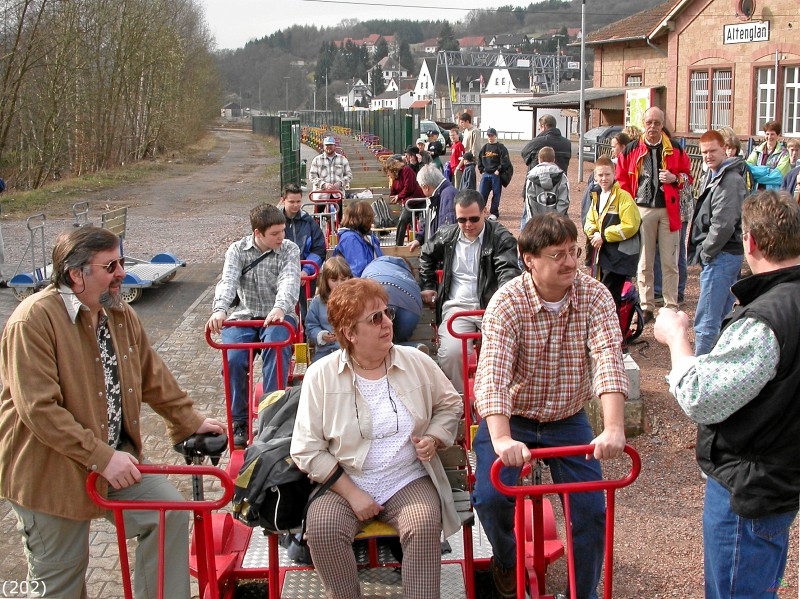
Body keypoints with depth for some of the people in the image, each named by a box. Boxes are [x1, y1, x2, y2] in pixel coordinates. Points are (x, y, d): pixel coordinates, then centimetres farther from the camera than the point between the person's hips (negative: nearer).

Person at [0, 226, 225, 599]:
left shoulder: (121, 314, 4)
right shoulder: (34, 320, -21)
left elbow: (153, 378, 15)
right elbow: (40, 410, -26)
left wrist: (190, 422, 16)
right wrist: (101, 457, -27)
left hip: (115, 457, 7)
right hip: (49, 470, -6)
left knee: (171, 511, -4)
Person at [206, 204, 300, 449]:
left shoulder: (289, 249, -1)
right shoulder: (237, 250, 2)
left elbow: (290, 280, -19)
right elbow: (227, 281, -14)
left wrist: (280, 308, -42)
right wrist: (219, 309, -37)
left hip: (277, 316, -1)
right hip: (243, 317, 1)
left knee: (276, 350, -33)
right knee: (233, 359, -25)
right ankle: (240, 421, -7)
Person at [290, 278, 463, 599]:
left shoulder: (416, 362, 2)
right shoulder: (321, 375, -6)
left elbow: (450, 404, 19)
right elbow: (307, 449, -6)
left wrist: (433, 439, -1)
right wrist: (351, 493, -12)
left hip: (409, 480, 1)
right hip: (344, 484, -1)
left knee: (424, 524, -30)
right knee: (321, 526, -29)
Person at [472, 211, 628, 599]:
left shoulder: (594, 296, -13)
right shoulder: (507, 302, -20)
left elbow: (608, 357, -26)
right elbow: (492, 372, -32)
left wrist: (613, 428, -41)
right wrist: (502, 440, -48)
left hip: (567, 420, 2)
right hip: (511, 418, -2)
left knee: (591, 509, -7)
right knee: (491, 497, -19)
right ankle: (506, 560, 15)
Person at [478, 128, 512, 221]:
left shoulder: (501, 148, -3)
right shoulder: (485, 147, 12)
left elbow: (505, 161, -8)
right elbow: (479, 159, 18)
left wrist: (499, 170, -14)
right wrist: (481, 170, 7)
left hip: (496, 175, -4)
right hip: (486, 174, 4)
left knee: (496, 194, 2)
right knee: (482, 193, 1)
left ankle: (494, 213, 9)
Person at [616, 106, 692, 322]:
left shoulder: (675, 150, 4)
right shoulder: (631, 150, 3)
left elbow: (687, 176, 13)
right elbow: (622, 179, 8)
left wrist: (675, 178, -9)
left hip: (668, 209, 0)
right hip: (642, 210, 0)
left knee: (669, 262, 3)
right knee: (644, 262, 6)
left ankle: (671, 307, 10)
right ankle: (646, 308, 13)